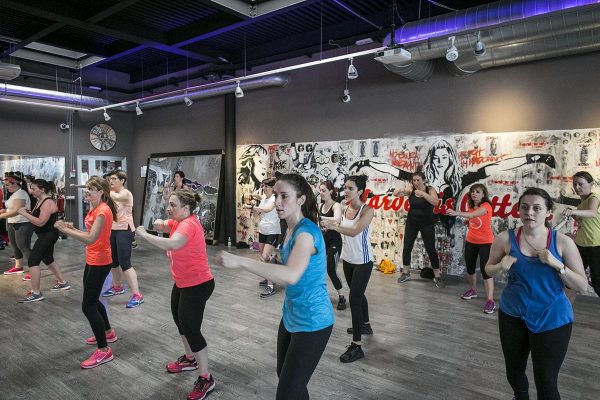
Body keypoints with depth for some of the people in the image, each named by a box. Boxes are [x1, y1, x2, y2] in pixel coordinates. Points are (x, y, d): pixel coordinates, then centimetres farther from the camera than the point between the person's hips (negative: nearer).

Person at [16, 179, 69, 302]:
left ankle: (35, 293, -3)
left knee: (32, 261, -9)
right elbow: (36, 216, 13)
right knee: (48, 259, 21)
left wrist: (24, 213, -22)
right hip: (46, 235, 11)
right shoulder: (39, 201, 10)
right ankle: (63, 283, 34)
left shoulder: (48, 202, -20)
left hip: (48, 235, -11)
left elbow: (41, 222, -26)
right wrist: (27, 212, -5)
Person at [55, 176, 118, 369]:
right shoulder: (94, 209, 10)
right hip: (92, 260, 10)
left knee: (88, 306, -5)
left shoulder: (103, 211, -21)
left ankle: (104, 350, 4)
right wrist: (72, 229, -2)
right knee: (92, 300, 23)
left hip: (100, 263, -10)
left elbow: (91, 238, -29)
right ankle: (108, 333, 42)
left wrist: (65, 230, -26)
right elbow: (90, 235, 10)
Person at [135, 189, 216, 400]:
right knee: (179, 319, 24)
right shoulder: (180, 221, 6)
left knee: (191, 328, -7)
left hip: (198, 284, -11)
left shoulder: (189, 224, -26)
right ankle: (190, 359, 45)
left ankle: (206, 379, 7)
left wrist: (144, 235, -33)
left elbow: (172, 244, -43)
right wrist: (159, 223, -22)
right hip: (183, 282, 11)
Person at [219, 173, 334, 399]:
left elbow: (291, 275, -43)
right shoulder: (292, 229, 3)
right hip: (291, 316, 10)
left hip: (311, 323, -10)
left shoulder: (306, 232, -25)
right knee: (284, 374, 27)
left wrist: (240, 261, -43)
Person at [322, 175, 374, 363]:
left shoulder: (367, 210, -19)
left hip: (362, 261, -7)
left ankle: (356, 346, -3)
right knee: (358, 294, 23)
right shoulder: (346, 208, 1)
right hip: (348, 259, 7)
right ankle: (365, 325, 45)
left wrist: (334, 226, -47)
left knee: (354, 298, -10)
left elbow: (355, 231, -35)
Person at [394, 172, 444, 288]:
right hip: (411, 223, 3)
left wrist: (423, 193, -37)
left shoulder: (430, 190, -8)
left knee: (431, 249, 0)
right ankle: (405, 273, 20)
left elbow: (435, 202, -25)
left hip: (427, 224, -2)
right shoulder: (411, 190, -3)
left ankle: (437, 276, 13)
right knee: (407, 247, 4)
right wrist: (399, 191, -34)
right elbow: (395, 194, -11)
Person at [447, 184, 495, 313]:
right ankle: (472, 290, 36)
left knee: (485, 269, -14)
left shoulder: (486, 206, -20)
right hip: (470, 241, 7)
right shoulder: (471, 206, 2)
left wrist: (457, 213, -53)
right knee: (470, 267, 15)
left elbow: (474, 214, -39)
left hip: (485, 242, -6)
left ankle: (490, 300, -10)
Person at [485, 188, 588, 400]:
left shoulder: (562, 242, -11)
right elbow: (489, 269, 3)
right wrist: (501, 267, -19)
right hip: (512, 316, 2)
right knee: (514, 370, 22)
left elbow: (582, 285, -8)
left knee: (546, 382, 3)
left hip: (552, 320, -2)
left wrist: (557, 264, -23)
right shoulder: (506, 238, -10)